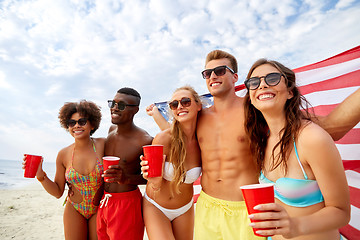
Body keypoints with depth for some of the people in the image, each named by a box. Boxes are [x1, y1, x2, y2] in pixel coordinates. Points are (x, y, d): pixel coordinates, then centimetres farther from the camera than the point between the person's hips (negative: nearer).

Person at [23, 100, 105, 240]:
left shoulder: (104, 145, -15)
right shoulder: (63, 155, -7)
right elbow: (58, 192, -1)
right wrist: (41, 176, -14)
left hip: (99, 210, -1)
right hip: (74, 210, 2)